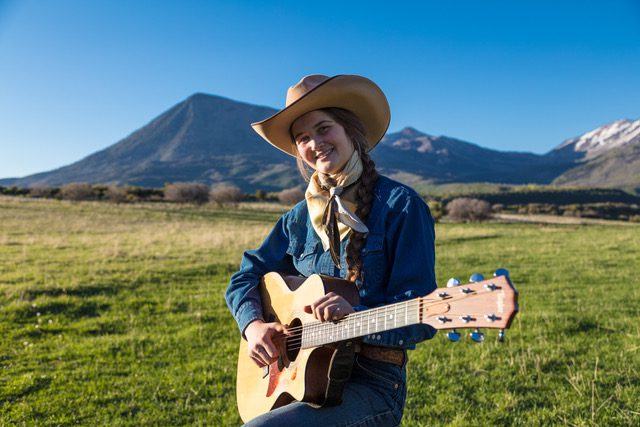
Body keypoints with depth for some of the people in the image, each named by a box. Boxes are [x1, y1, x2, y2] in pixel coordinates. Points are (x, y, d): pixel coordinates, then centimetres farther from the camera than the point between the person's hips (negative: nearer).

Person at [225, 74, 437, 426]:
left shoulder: (400, 206, -9)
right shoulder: (302, 216, 7)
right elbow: (246, 277, 14)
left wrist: (355, 315, -28)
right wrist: (254, 325, -5)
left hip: (371, 381, -4)